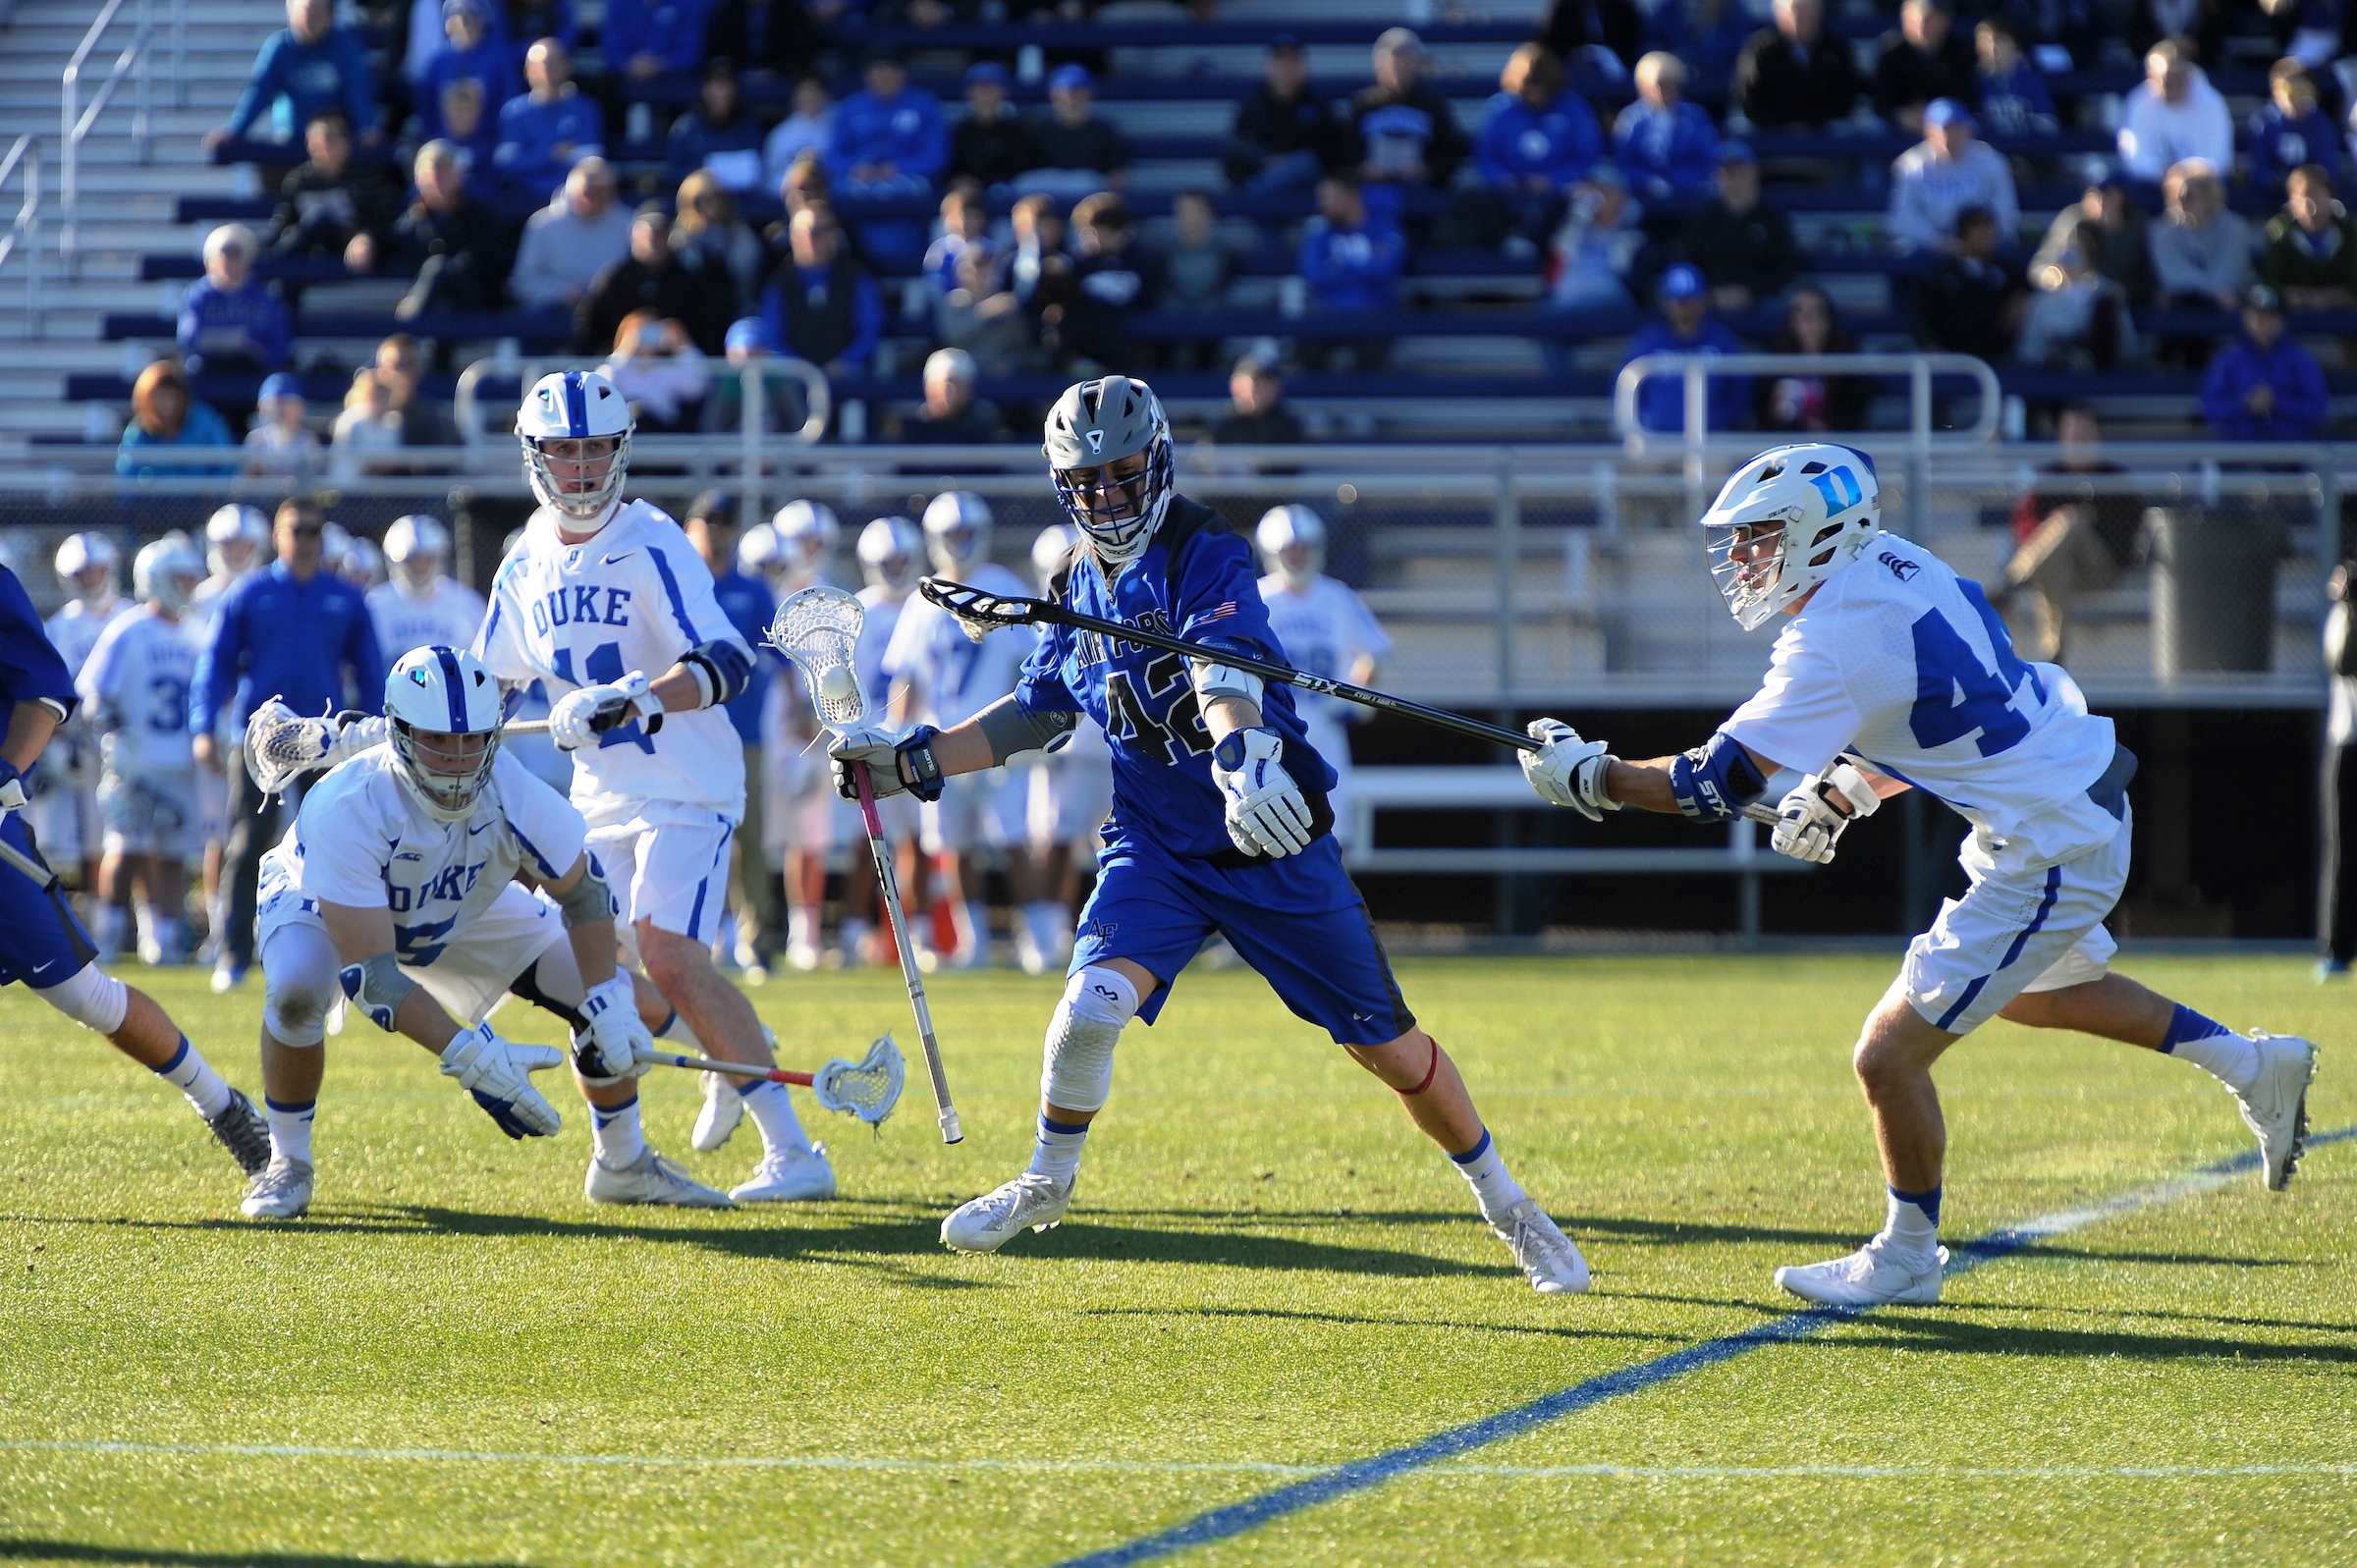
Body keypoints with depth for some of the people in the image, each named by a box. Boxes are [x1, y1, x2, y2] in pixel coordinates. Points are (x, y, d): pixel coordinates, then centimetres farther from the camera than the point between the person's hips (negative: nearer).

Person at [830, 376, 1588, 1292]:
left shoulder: (1205, 557, -14)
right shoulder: (1078, 591, 6)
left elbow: (1226, 668, -33)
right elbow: (1034, 712, 19)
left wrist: (1239, 755, -53)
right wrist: (911, 761, 13)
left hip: (1273, 842, -4)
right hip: (1155, 843, 4)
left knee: (1387, 1045, 3)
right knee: (1092, 1006, -21)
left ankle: (1505, 1205, 23)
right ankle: (1047, 1183, 5)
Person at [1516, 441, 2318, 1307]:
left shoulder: (1835, 639, -24)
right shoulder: (1890, 565, 3)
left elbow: (1719, 782, -23)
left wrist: (1589, 776, -13)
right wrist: (1841, 793, 9)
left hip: (2046, 856, -10)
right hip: (2081, 803, 10)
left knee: (1889, 1056, -4)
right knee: (2029, 990, 36)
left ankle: (1906, 1259, 15)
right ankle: (2252, 1065, 42)